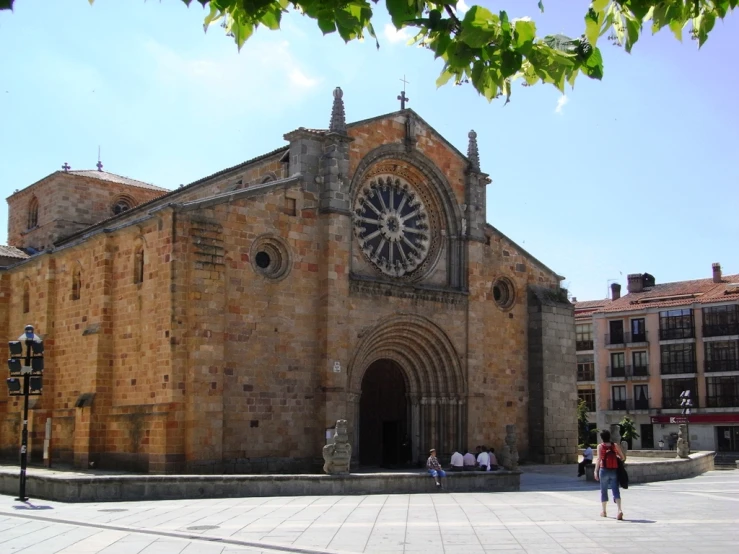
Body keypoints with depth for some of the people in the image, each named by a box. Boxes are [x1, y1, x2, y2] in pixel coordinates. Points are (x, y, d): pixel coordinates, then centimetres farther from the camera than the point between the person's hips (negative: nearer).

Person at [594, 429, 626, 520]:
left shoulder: (600, 446, -3)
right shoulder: (615, 445, 4)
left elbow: (599, 459, -14)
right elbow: (623, 458, 4)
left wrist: (596, 470, -15)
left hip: (604, 470, -1)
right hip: (614, 470, 1)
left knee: (603, 491, 13)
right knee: (616, 490, -2)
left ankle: (604, 511, 22)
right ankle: (619, 510, -20)